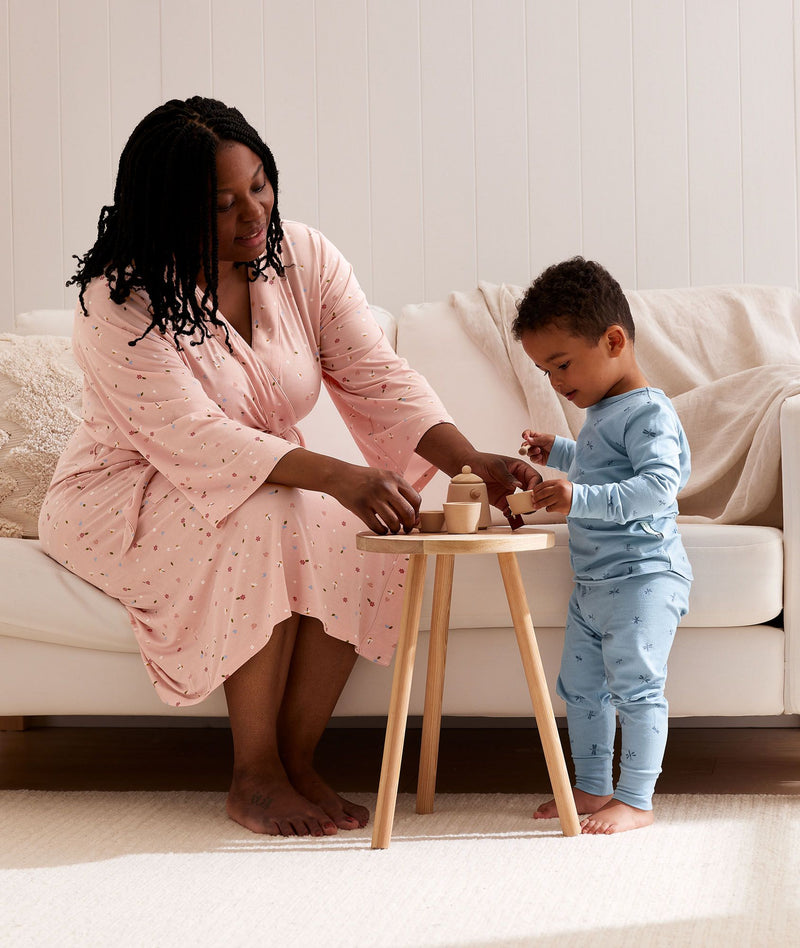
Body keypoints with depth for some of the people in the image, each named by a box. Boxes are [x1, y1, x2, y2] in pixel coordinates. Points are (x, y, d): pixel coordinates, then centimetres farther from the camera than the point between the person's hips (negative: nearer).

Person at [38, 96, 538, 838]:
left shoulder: (305, 260, -6)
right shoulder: (120, 302, -22)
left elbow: (378, 378, -12)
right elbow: (195, 440, -31)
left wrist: (470, 461, -29)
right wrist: (337, 478, -43)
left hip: (275, 481, 5)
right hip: (124, 498, -5)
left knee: (368, 530, -25)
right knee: (268, 520, -34)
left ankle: (297, 757, -14)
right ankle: (253, 776, -22)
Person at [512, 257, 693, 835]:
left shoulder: (648, 412, -17)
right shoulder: (601, 412, 14)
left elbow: (660, 485, -30)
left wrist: (580, 499, -36)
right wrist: (559, 453, 26)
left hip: (644, 577, -10)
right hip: (593, 581, 11)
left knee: (635, 686, -7)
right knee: (581, 687, 16)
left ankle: (636, 800, 1)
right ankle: (593, 788, 28)